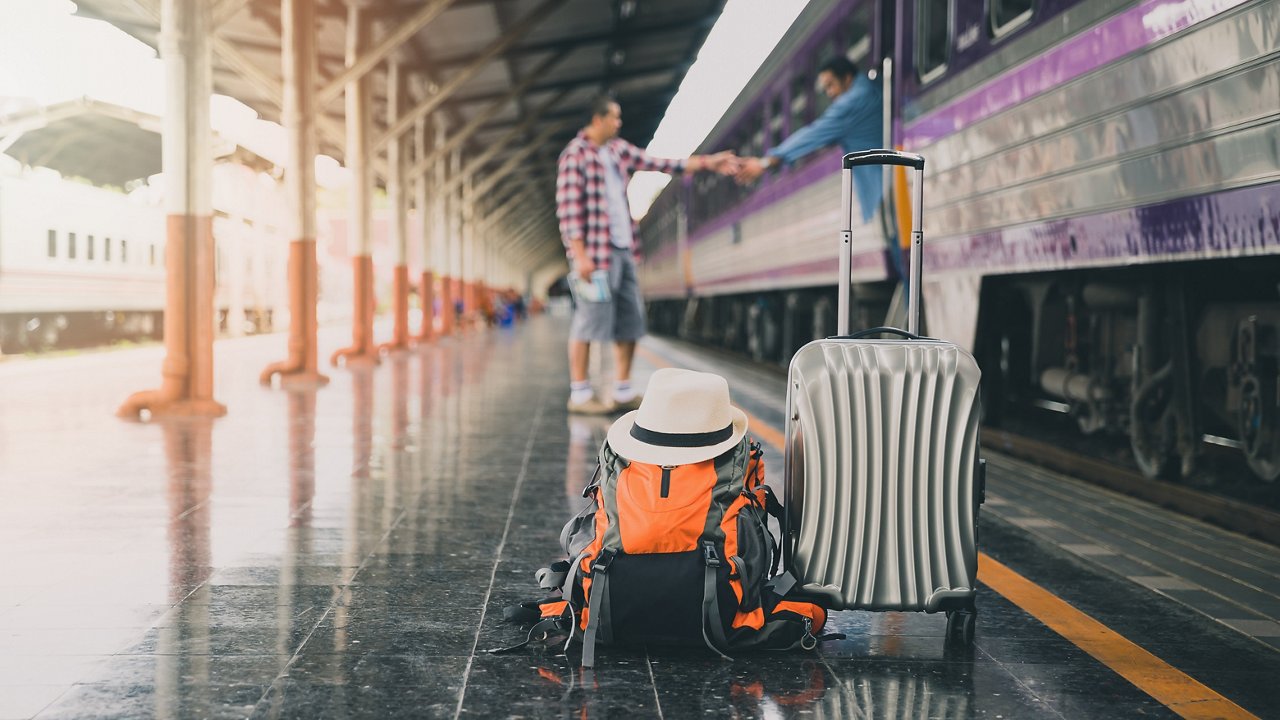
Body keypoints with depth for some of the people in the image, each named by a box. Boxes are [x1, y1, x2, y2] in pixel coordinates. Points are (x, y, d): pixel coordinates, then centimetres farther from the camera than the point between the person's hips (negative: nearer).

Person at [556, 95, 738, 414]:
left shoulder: (618, 150, 16)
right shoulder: (575, 155, -8)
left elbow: (659, 163, 18)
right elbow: (568, 208, -13)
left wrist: (707, 162, 15)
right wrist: (580, 256, -18)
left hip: (623, 249, 8)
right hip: (594, 250, -8)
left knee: (631, 320, 8)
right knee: (590, 319, -7)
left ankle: (623, 392, 15)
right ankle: (579, 394, -1)